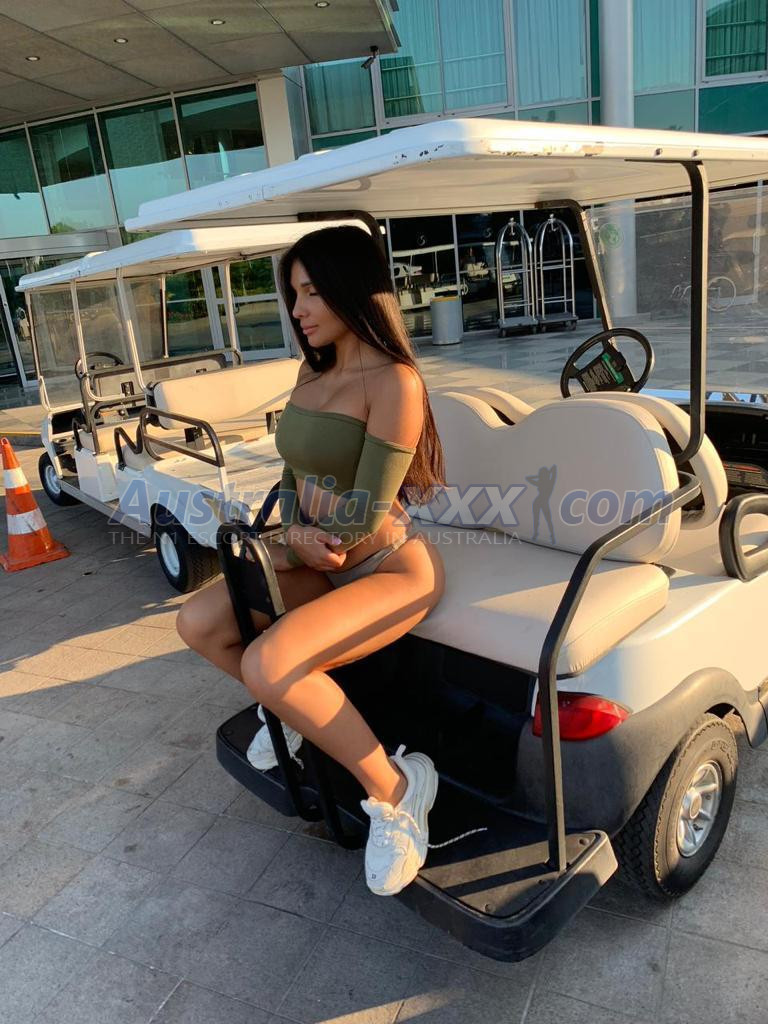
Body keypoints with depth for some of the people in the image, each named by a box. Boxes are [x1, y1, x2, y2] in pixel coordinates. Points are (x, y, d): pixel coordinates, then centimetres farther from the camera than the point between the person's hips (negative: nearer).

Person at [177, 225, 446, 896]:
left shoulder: (393, 382, -19)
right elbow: (294, 475, 13)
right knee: (198, 623, 0)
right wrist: (297, 533, -8)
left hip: (391, 569, -8)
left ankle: (395, 790, -8)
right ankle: (296, 712, 25)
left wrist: (303, 538, -4)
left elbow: (366, 516, -21)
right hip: (323, 562, 9)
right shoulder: (312, 373, 9)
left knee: (265, 665, -29)